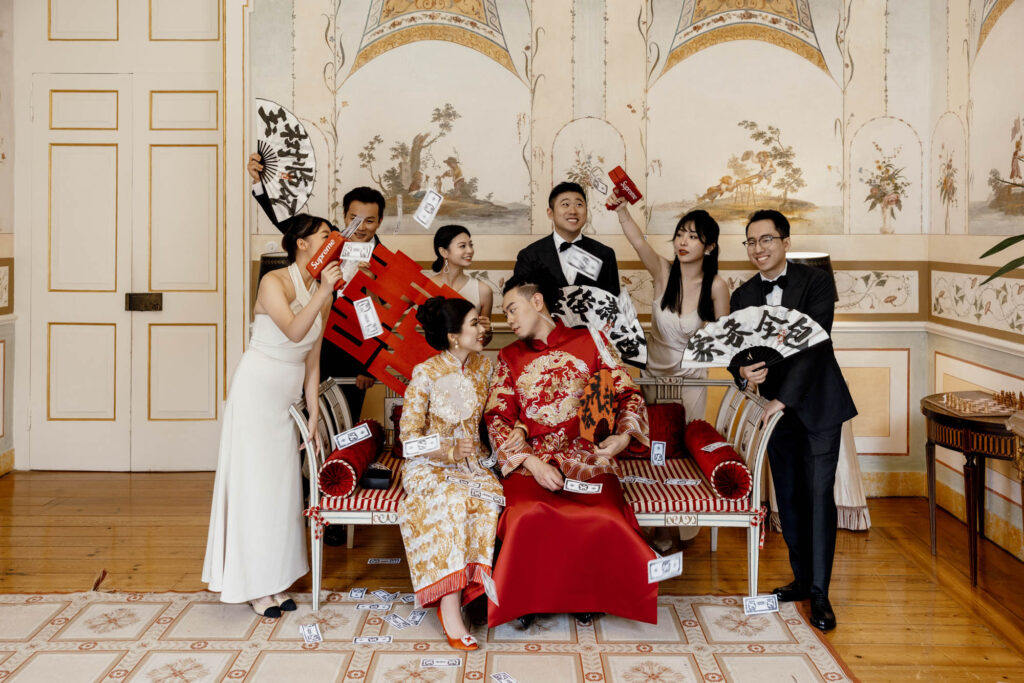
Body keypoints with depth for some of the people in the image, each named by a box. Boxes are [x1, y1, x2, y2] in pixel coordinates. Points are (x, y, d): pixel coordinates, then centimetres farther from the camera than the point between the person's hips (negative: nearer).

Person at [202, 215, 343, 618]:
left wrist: (314, 418, 8)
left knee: (282, 485, 9)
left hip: (286, 399, 7)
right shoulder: (274, 282, -13)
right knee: (255, 483, -2)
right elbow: (294, 331, -31)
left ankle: (273, 580, 19)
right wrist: (322, 292, -40)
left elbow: (311, 363, 9)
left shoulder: (323, 296, 6)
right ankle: (254, 585, 8)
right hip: (256, 391, -7)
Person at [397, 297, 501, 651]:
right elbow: (410, 435, -9)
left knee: (490, 499, -29)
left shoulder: (483, 366, 6)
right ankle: (451, 605, -33)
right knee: (454, 501, -35)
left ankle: (451, 596, -24)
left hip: (471, 461, 4)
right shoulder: (425, 374, -10)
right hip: (429, 465, -4)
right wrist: (450, 450, -21)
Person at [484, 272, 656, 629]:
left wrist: (623, 436, -12)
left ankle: (585, 595, 0)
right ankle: (525, 599, -7)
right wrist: (533, 463, -10)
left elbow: (627, 392, 9)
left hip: (588, 459, 0)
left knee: (605, 522, -30)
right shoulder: (510, 357, 16)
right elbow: (497, 418, 6)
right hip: (530, 461, 1)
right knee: (530, 517, -32)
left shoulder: (589, 340, 12)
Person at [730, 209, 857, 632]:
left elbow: (814, 344, -18)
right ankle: (802, 577, 24)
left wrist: (783, 398, -25)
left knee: (819, 496, -5)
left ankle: (819, 593, 2)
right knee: (788, 498, 10)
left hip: (818, 406, -4)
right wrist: (744, 373, -23)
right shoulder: (742, 296, 5)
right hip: (777, 408, 4)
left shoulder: (816, 283, -9)